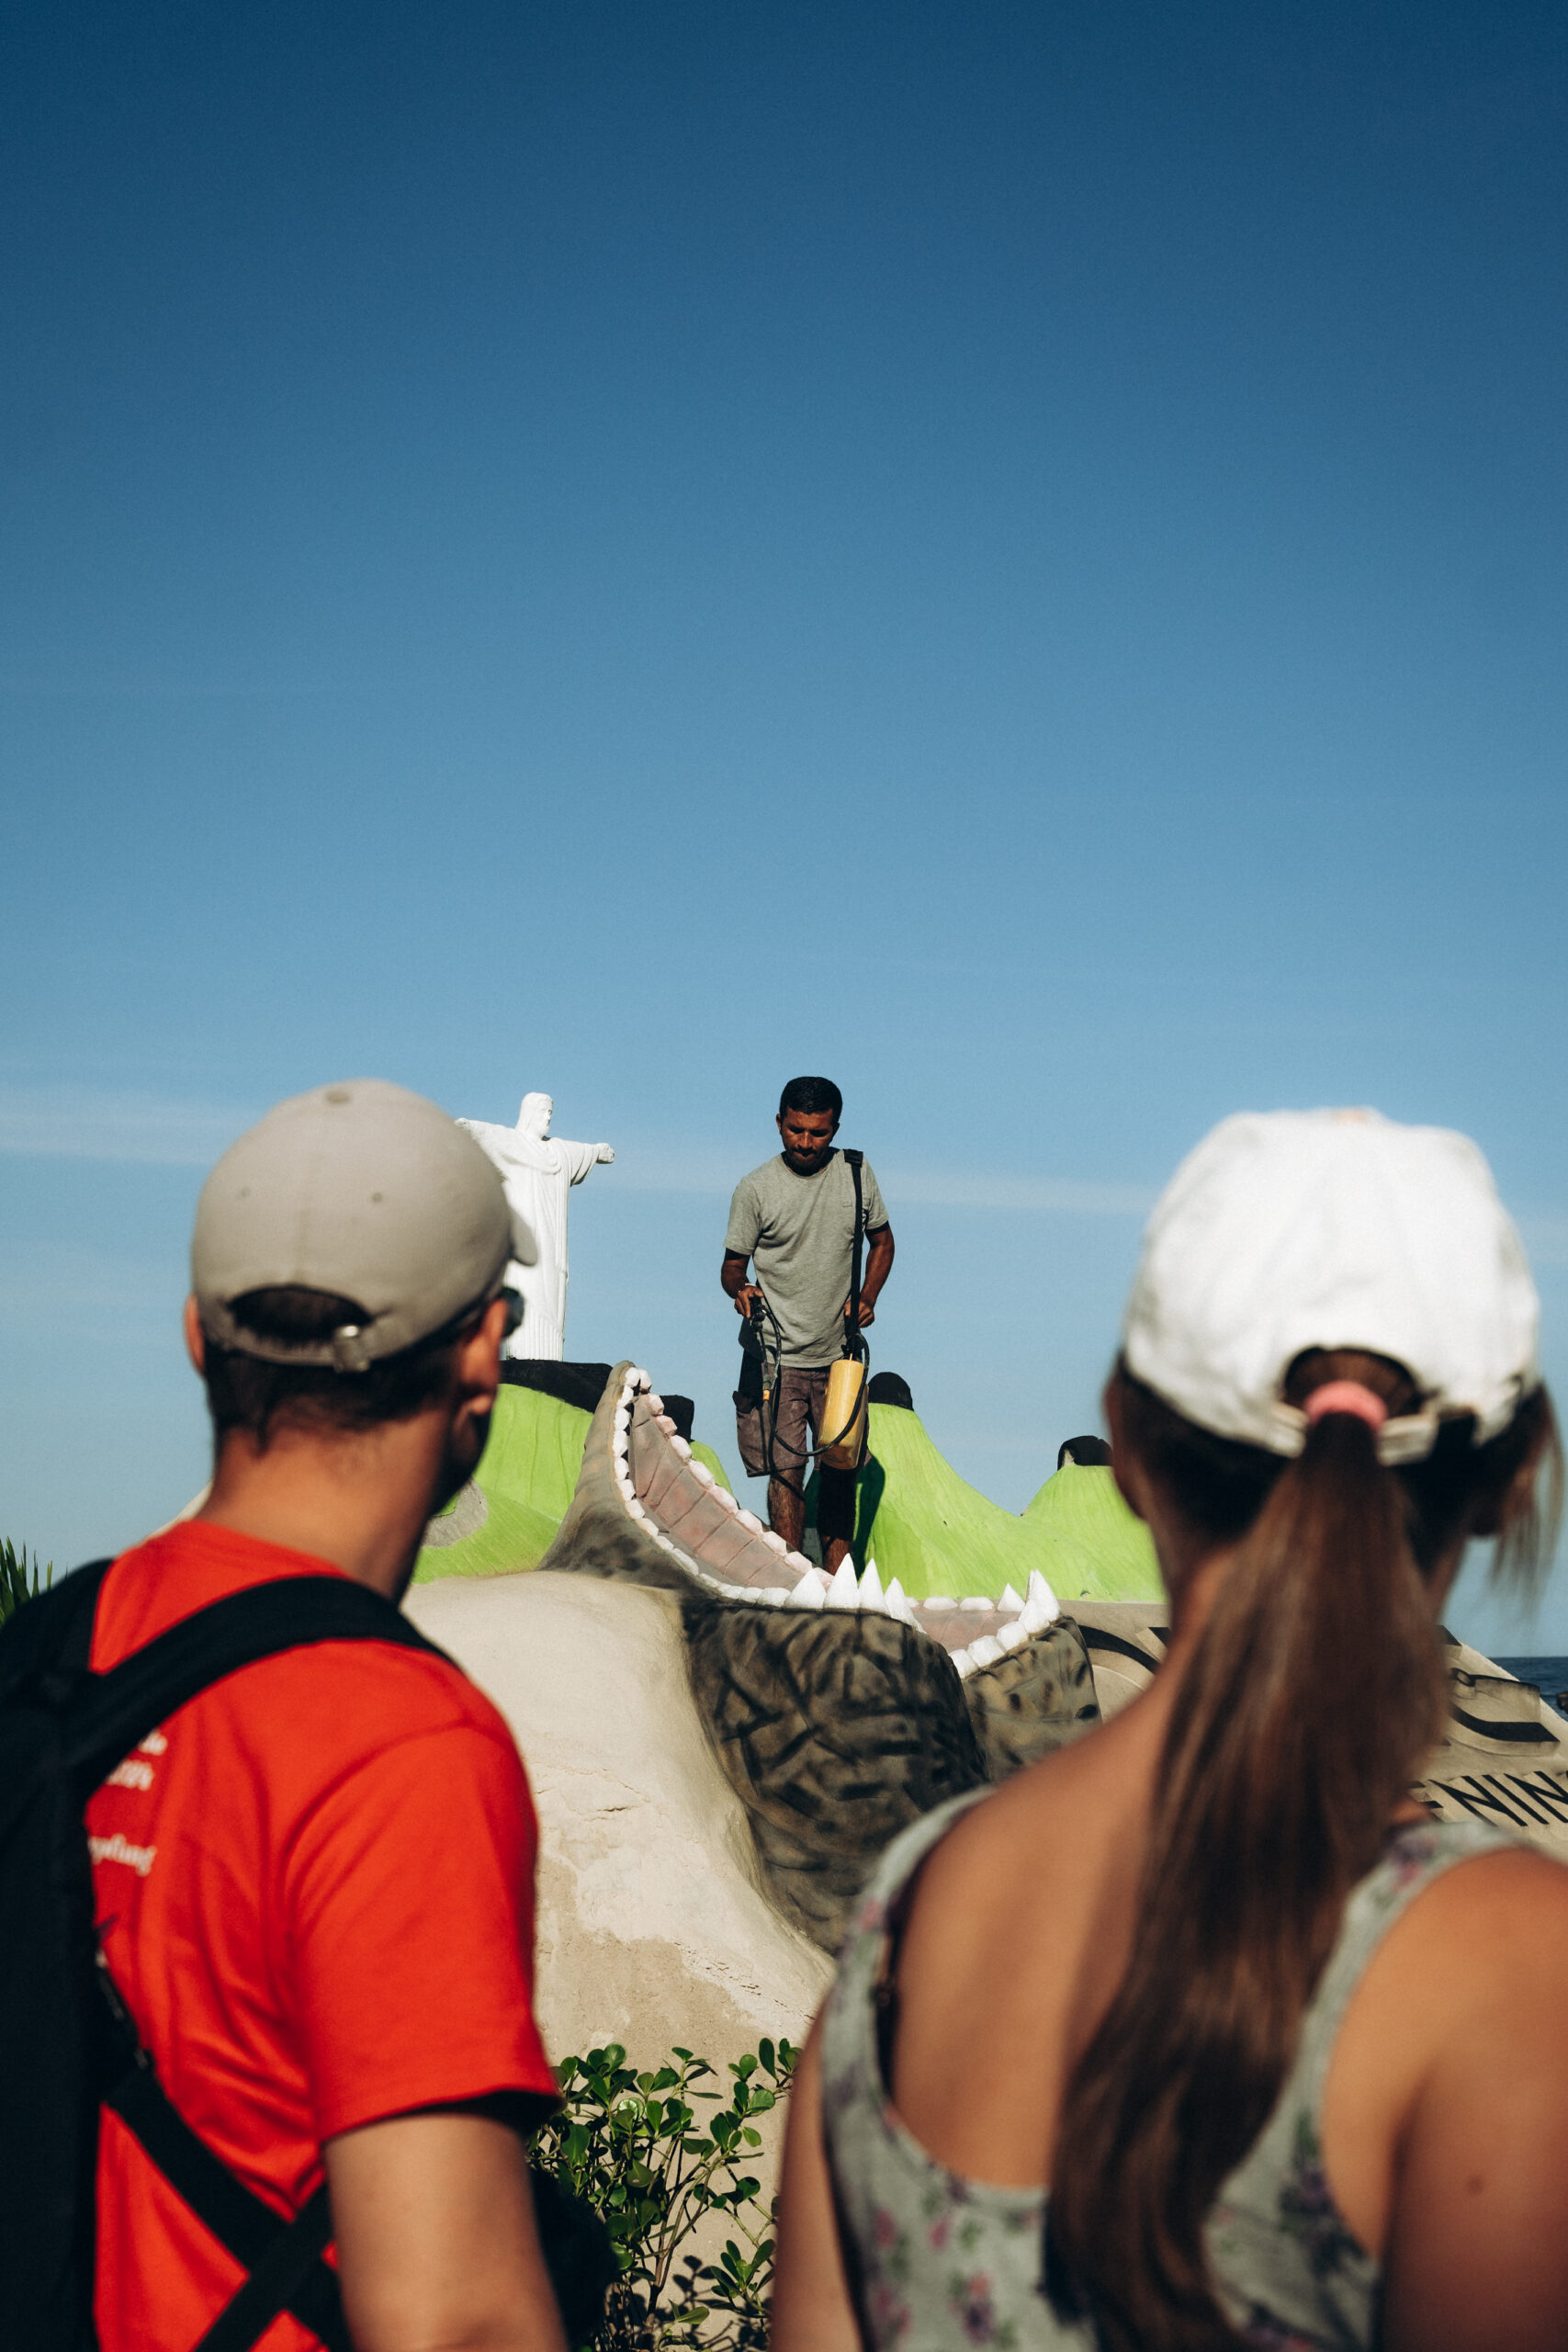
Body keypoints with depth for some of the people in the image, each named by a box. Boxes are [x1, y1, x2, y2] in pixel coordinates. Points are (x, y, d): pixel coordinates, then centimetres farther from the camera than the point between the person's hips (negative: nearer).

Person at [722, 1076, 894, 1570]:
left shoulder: (856, 1172, 2)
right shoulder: (755, 1189, -6)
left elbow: (882, 1240, 15)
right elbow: (733, 1264, 1)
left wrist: (867, 1296, -1)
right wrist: (740, 1288, -22)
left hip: (840, 1353, 3)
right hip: (779, 1357, -3)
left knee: (840, 1469, 7)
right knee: (786, 1470, -7)